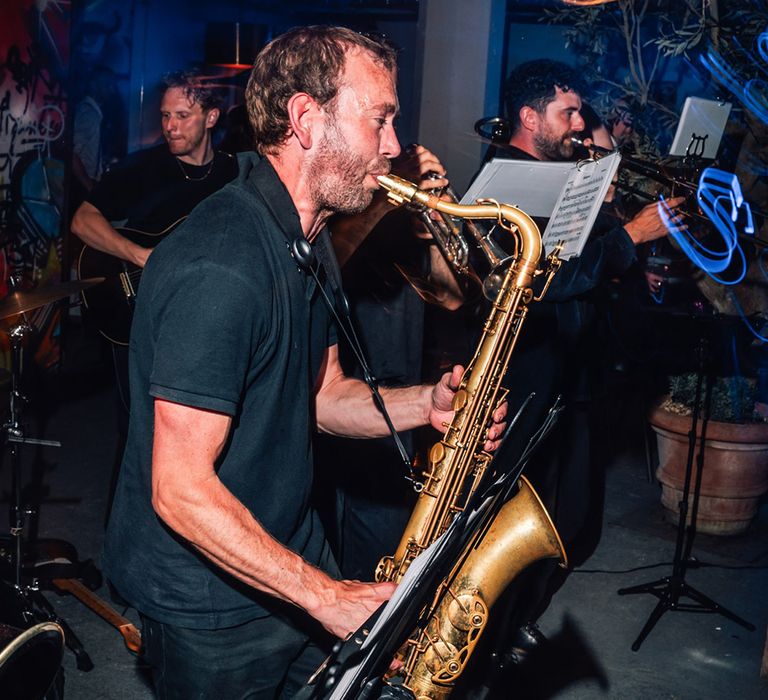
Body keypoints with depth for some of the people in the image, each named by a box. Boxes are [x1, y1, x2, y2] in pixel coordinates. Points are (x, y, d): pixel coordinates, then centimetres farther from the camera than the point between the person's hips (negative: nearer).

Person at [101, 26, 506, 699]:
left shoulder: (308, 245, 5)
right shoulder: (220, 266, -28)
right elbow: (180, 491, -28)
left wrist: (425, 404, -7)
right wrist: (329, 597, -26)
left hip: (295, 556, 9)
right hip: (210, 605, -8)